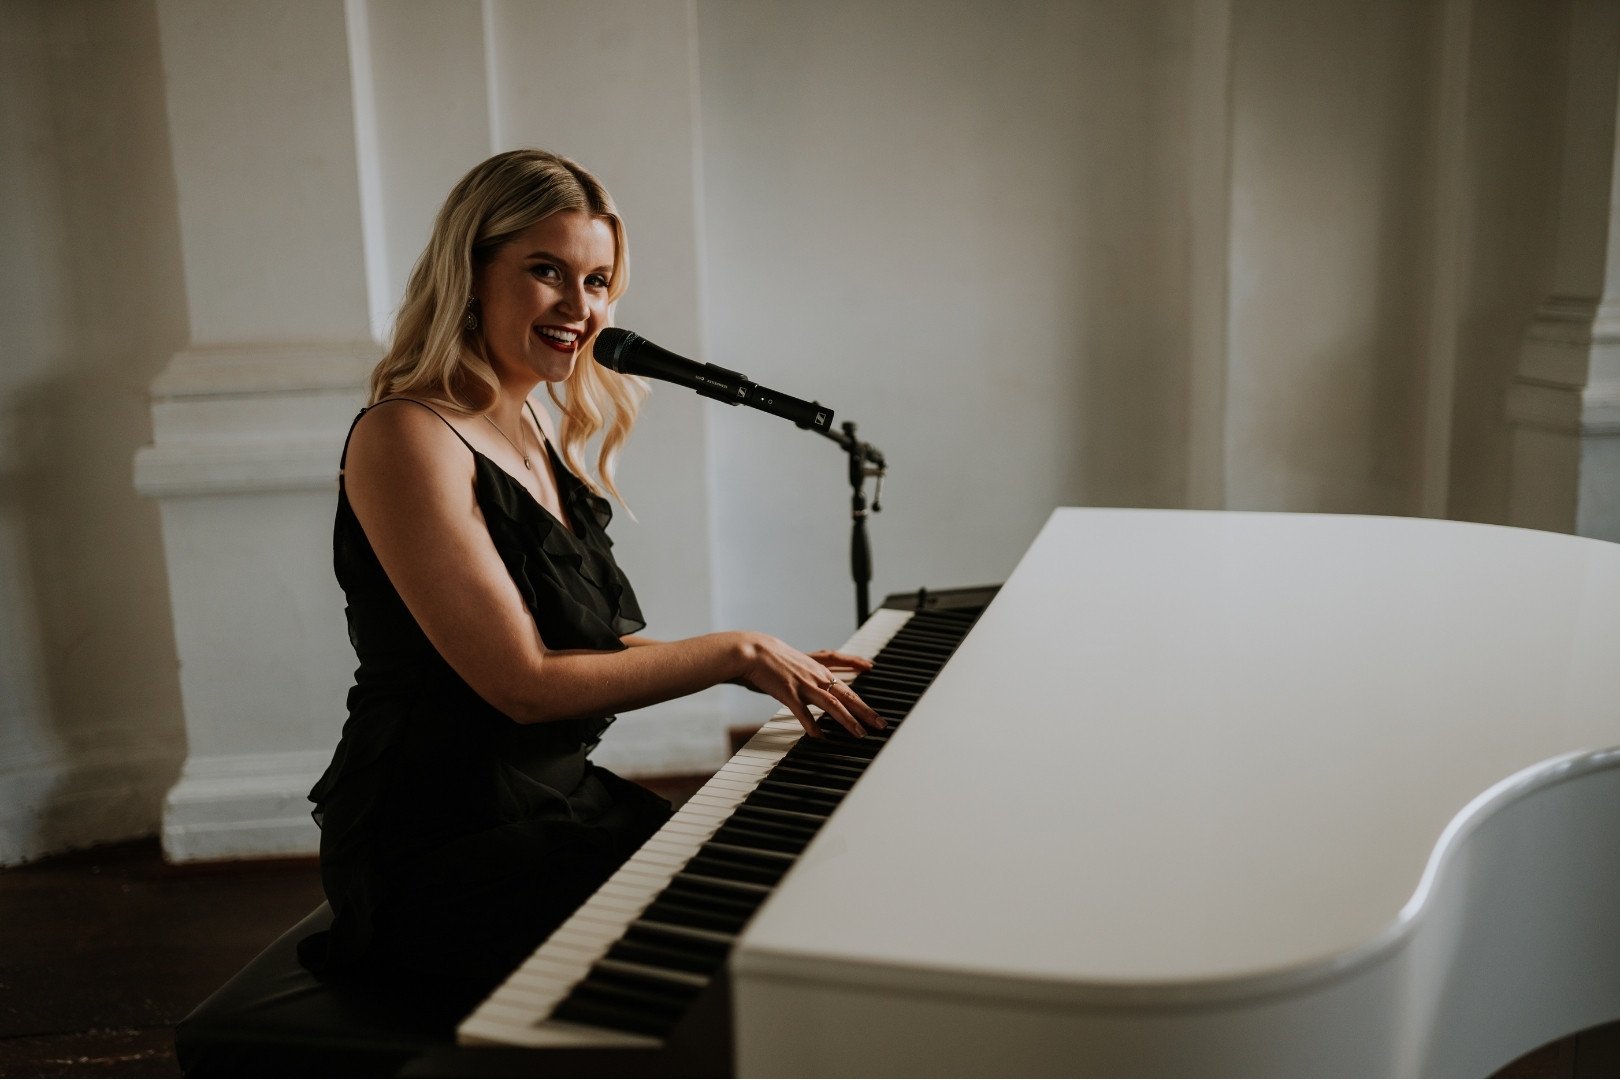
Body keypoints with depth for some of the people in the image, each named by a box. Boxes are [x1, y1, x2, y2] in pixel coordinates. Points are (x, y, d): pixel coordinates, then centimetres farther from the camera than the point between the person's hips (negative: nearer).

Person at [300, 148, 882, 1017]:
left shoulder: (537, 435, 11)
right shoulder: (407, 438, -17)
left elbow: (601, 644, 10)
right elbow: (526, 683, -21)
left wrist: (777, 670, 0)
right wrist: (735, 653, -18)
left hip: (558, 799, 8)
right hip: (443, 854, -8)